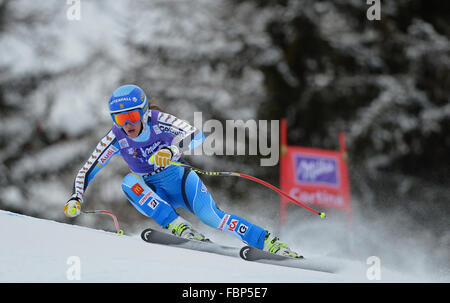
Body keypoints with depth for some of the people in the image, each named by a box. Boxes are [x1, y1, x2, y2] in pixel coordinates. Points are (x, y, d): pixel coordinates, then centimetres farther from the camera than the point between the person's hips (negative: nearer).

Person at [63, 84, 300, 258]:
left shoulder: (159, 121, -20)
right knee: (129, 182, -29)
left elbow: (196, 135, -36)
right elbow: (87, 171, -6)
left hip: (180, 181, -2)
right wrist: (75, 198, -22)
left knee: (211, 217, -25)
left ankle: (269, 243, -16)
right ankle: (176, 226, -37)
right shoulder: (116, 138, -13)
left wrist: (173, 148, -54)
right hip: (153, 194, 2)